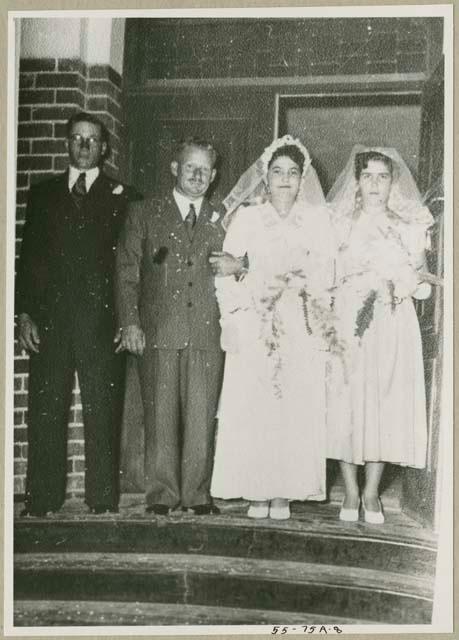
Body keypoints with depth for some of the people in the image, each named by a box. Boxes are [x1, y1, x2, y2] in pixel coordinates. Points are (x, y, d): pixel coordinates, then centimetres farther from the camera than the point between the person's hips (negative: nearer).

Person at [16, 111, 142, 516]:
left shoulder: (124, 197, 9)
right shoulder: (44, 194, 16)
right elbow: (29, 257, 12)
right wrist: (24, 314, 2)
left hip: (101, 318, -2)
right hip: (50, 317, 2)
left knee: (102, 410, -1)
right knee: (45, 408, 2)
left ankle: (103, 498, 7)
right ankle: (41, 498, 9)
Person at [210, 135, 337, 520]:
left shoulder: (316, 220, 8)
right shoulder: (247, 217, 6)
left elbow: (325, 275, 3)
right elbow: (226, 270, 1)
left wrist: (297, 284, -14)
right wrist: (238, 314, -8)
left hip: (301, 331, 1)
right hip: (254, 328, 0)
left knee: (296, 411, -1)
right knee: (251, 410, -3)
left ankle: (284, 493, 8)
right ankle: (257, 492, 7)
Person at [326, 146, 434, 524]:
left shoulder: (410, 227, 10)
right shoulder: (339, 223, 9)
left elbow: (422, 287, 10)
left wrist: (415, 281, -11)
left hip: (393, 326, 1)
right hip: (347, 324, 0)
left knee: (386, 403, -2)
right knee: (346, 402, -2)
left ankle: (372, 493, 10)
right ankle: (351, 492, 10)